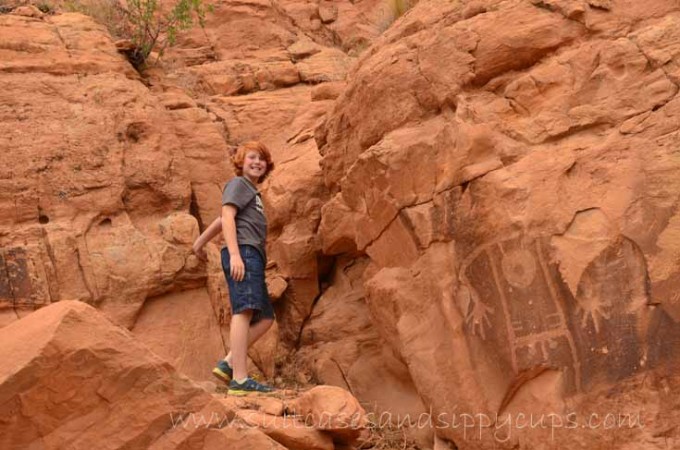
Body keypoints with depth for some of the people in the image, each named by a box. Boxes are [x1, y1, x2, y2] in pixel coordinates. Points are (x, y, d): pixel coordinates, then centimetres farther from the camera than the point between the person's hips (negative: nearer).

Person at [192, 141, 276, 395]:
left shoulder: (253, 192, 31)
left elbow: (221, 221, 37)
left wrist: (200, 243, 46)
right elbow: (227, 217, -9)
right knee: (244, 311, -19)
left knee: (265, 318, 6)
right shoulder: (238, 184, 5)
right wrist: (235, 254, -21)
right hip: (244, 252, -10)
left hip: (253, 258, 10)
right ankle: (240, 379, -28)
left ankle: (228, 364, -1)